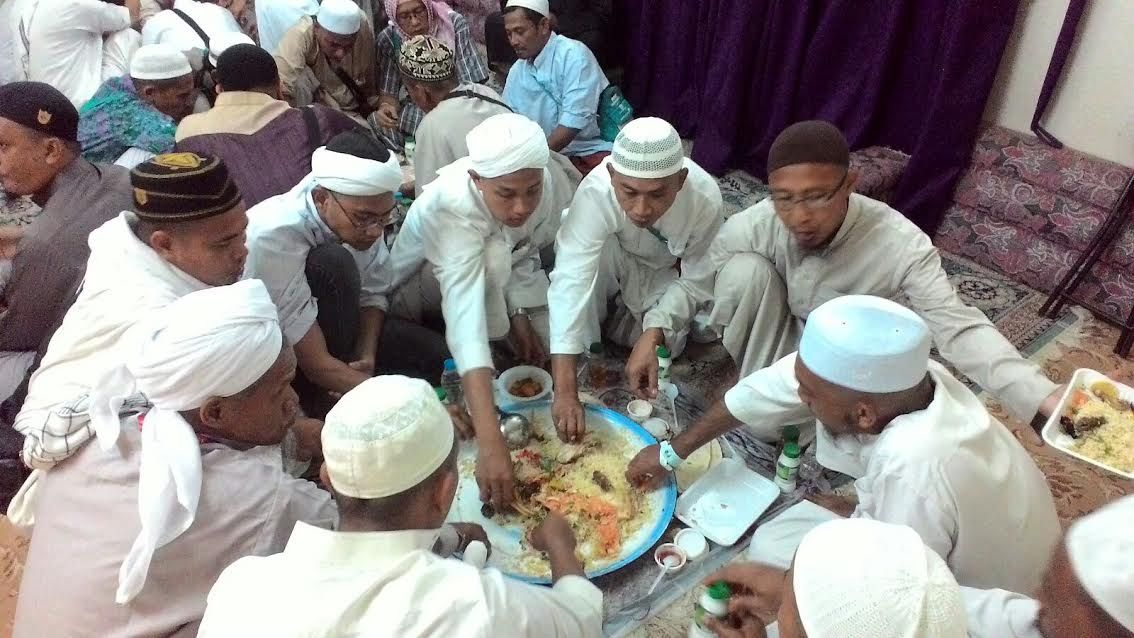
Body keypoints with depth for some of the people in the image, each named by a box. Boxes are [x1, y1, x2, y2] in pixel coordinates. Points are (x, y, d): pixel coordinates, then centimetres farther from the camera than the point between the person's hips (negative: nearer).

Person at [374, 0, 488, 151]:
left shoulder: (454, 24, -16)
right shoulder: (388, 39, -9)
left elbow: (472, 86, -16)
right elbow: (389, 93, -3)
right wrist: (386, 107, -27)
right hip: (416, 109, 2)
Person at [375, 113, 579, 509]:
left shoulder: (553, 183, -28)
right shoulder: (447, 207, -42)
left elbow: (527, 249, -7)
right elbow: (464, 317, -53)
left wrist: (519, 313, -20)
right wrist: (490, 443, -60)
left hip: (506, 276, 4)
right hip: (423, 280, -4)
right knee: (494, 255, -36)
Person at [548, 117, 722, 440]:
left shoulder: (706, 201, -34)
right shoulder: (596, 191, -41)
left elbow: (695, 280, -20)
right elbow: (570, 281, -46)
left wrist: (653, 335, -37)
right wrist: (565, 390, -52)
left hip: (665, 272, 2)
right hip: (611, 257, -2)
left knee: (667, 346, -16)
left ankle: (629, 314, 14)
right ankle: (586, 352, -11)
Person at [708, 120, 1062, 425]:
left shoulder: (901, 246, -30)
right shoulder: (752, 227, -25)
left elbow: (959, 328, -36)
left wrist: (1042, 395, -49)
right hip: (781, 347, 1)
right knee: (746, 271, -25)